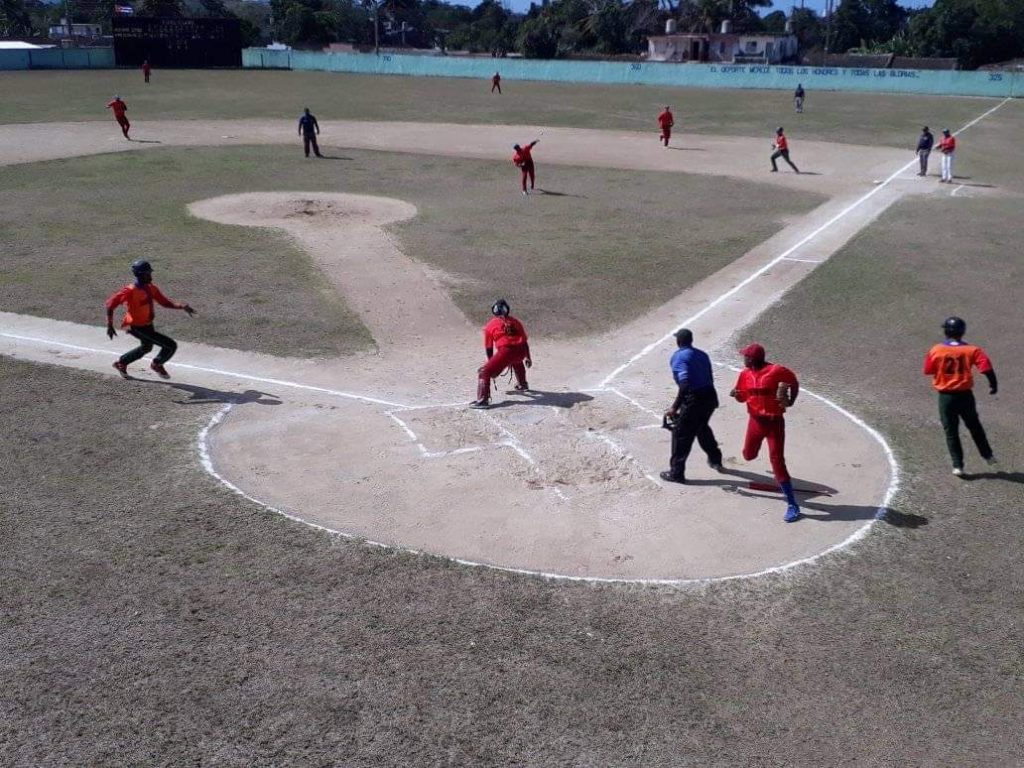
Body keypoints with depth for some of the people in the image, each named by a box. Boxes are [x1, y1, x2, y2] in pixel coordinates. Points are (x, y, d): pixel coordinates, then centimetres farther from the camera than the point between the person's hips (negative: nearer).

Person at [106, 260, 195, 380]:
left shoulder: (150, 287, -4)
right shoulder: (131, 290, -26)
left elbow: (165, 302, -2)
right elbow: (110, 304, -22)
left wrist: (181, 306, -18)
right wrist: (110, 326, -20)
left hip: (148, 324, 9)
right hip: (138, 328, -9)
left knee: (146, 347, 34)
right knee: (171, 345, -11)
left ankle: (121, 363, 53)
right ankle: (157, 364, 17)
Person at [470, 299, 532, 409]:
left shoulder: (490, 325, 15)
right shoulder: (515, 322, 25)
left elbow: (489, 348, 20)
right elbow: (524, 341, 28)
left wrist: (492, 364, 34)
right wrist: (528, 358, 40)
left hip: (505, 351, -5)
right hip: (521, 351, 5)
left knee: (484, 372, -2)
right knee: (517, 361, 41)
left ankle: (482, 400, -19)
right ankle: (522, 385, 56)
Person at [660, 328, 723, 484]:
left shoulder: (678, 356, -10)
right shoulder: (702, 354, 13)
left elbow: (684, 384, -22)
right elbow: (709, 379, 16)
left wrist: (675, 407, -21)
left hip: (694, 399, -8)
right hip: (710, 396, 8)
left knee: (681, 434, 3)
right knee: (702, 427, 31)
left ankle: (676, 473, 6)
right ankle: (715, 460, 45)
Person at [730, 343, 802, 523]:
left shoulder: (776, 371, -16)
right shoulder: (745, 374, -1)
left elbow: (794, 382, 1)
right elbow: (742, 397, 10)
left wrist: (790, 401, -9)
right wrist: (736, 394, -11)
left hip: (774, 421, -6)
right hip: (755, 420, 6)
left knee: (777, 462, -12)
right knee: (749, 455, 18)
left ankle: (793, 505, -8)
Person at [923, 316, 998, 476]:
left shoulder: (936, 350, -10)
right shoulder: (972, 350, -8)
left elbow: (928, 370, -1)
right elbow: (986, 368, -15)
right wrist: (993, 385, -3)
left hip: (945, 396, -1)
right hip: (965, 395, 1)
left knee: (951, 431, 9)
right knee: (974, 426, 22)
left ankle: (958, 465, 6)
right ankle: (987, 455, 35)